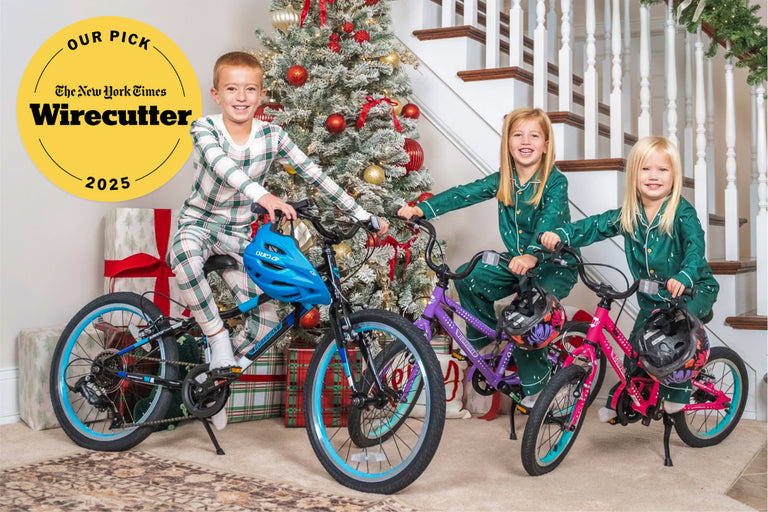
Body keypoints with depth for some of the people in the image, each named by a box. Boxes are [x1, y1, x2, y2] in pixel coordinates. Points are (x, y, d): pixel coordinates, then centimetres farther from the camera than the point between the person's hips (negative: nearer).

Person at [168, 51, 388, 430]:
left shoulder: (271, 136, -6)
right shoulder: (204, 129, -15)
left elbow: (315, 175, -7)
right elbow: (223, 166, -36)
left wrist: (363, 216, -12)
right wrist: (265, 196, -55)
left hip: (238, 236, 3)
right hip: (199, 224, -3)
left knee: (268, 319, -13)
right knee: (185, 251, -42)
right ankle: (217, 336, -22)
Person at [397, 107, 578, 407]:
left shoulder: (555, 182, -16)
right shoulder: (502, 180, 0)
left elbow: (549, 223, -33)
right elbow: (464, 193, -8)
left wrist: (533, 255, -52)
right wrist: (422, 208, -20)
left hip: (554, 264, -6)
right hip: (516, 261, 6)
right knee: (467, 277, -12)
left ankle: (537, 381, -7)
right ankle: (481, 339, 12)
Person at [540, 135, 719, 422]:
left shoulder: (682, 213, -19)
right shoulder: (627, 215, -5)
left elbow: (695, 245, -33)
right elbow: (595, 226, -9)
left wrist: (684, 277, -52)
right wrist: (560, 234, -27)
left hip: (692, 289, -5)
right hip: (651, 298, 5)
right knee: (635, 345, 6)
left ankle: (678, 391, -10)